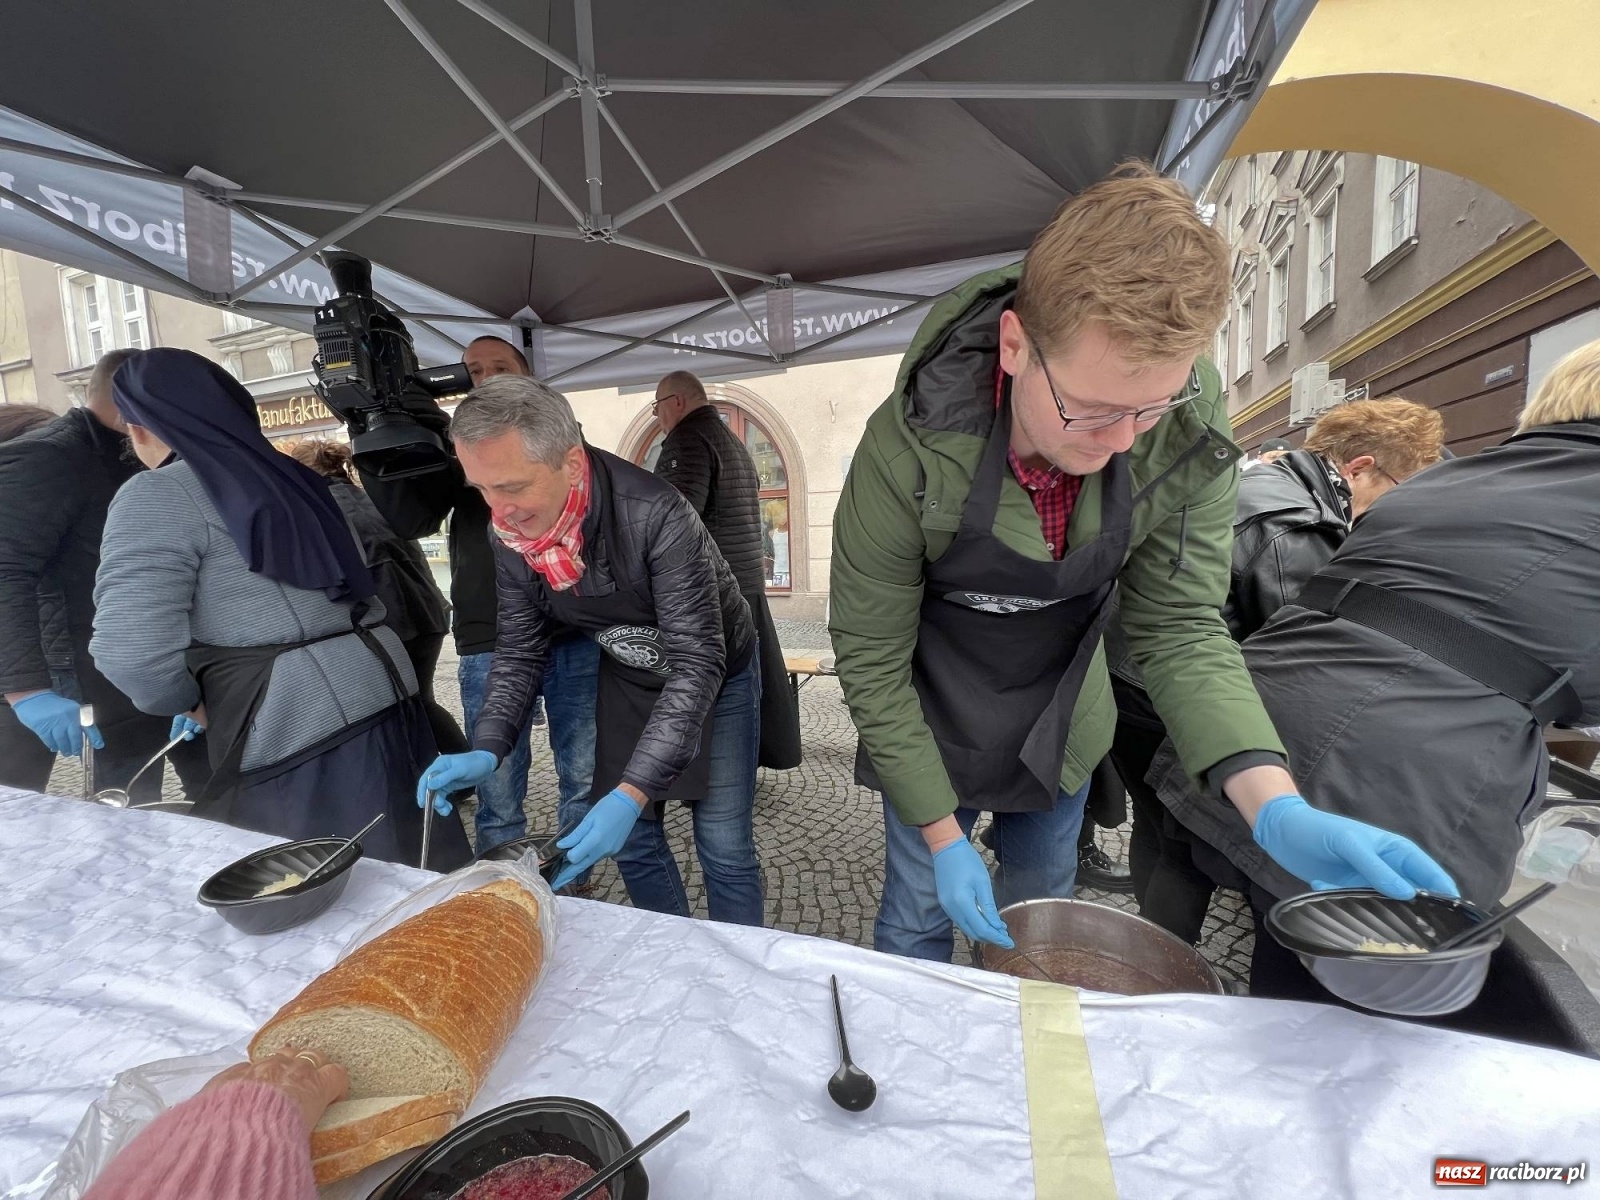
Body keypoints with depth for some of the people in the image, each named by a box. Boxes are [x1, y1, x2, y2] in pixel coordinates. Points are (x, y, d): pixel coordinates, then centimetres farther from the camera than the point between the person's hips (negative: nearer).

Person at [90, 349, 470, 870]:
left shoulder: (158, 496, -6)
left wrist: (190, 704, 5)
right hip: (383, 688, 7)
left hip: (293, 728, -7)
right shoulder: (285, 474, 16)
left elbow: (131, 649, -16)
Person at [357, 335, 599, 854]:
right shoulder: (453, 442, 11)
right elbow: (408, 518, -2)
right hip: (490, 644, 0)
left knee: (584, 779, 10)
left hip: (576, 637, 0)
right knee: (498, 795, 6)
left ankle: (573, 890, 30)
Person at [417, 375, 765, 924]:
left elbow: (697, 663, -34)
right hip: (628, 679, 5)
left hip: (713, 675, -5)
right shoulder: (509, 534, -15)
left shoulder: (654, 516, -35)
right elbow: (520, 651, -4)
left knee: (723, 846, 0)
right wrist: (486, 750, -19)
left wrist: (633, 791, -38)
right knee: (630, 840, 11)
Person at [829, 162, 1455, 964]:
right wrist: (943, 834, -16)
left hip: (1060, 732, 3)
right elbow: (871, 659, -21)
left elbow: (1181, 628, -14)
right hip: (931, 729, -2)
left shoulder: (1191, 437, -21)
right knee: (918, 918, 13)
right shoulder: (909, 448, -31)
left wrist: (1279, 807, -29)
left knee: (1040, 923, 22)